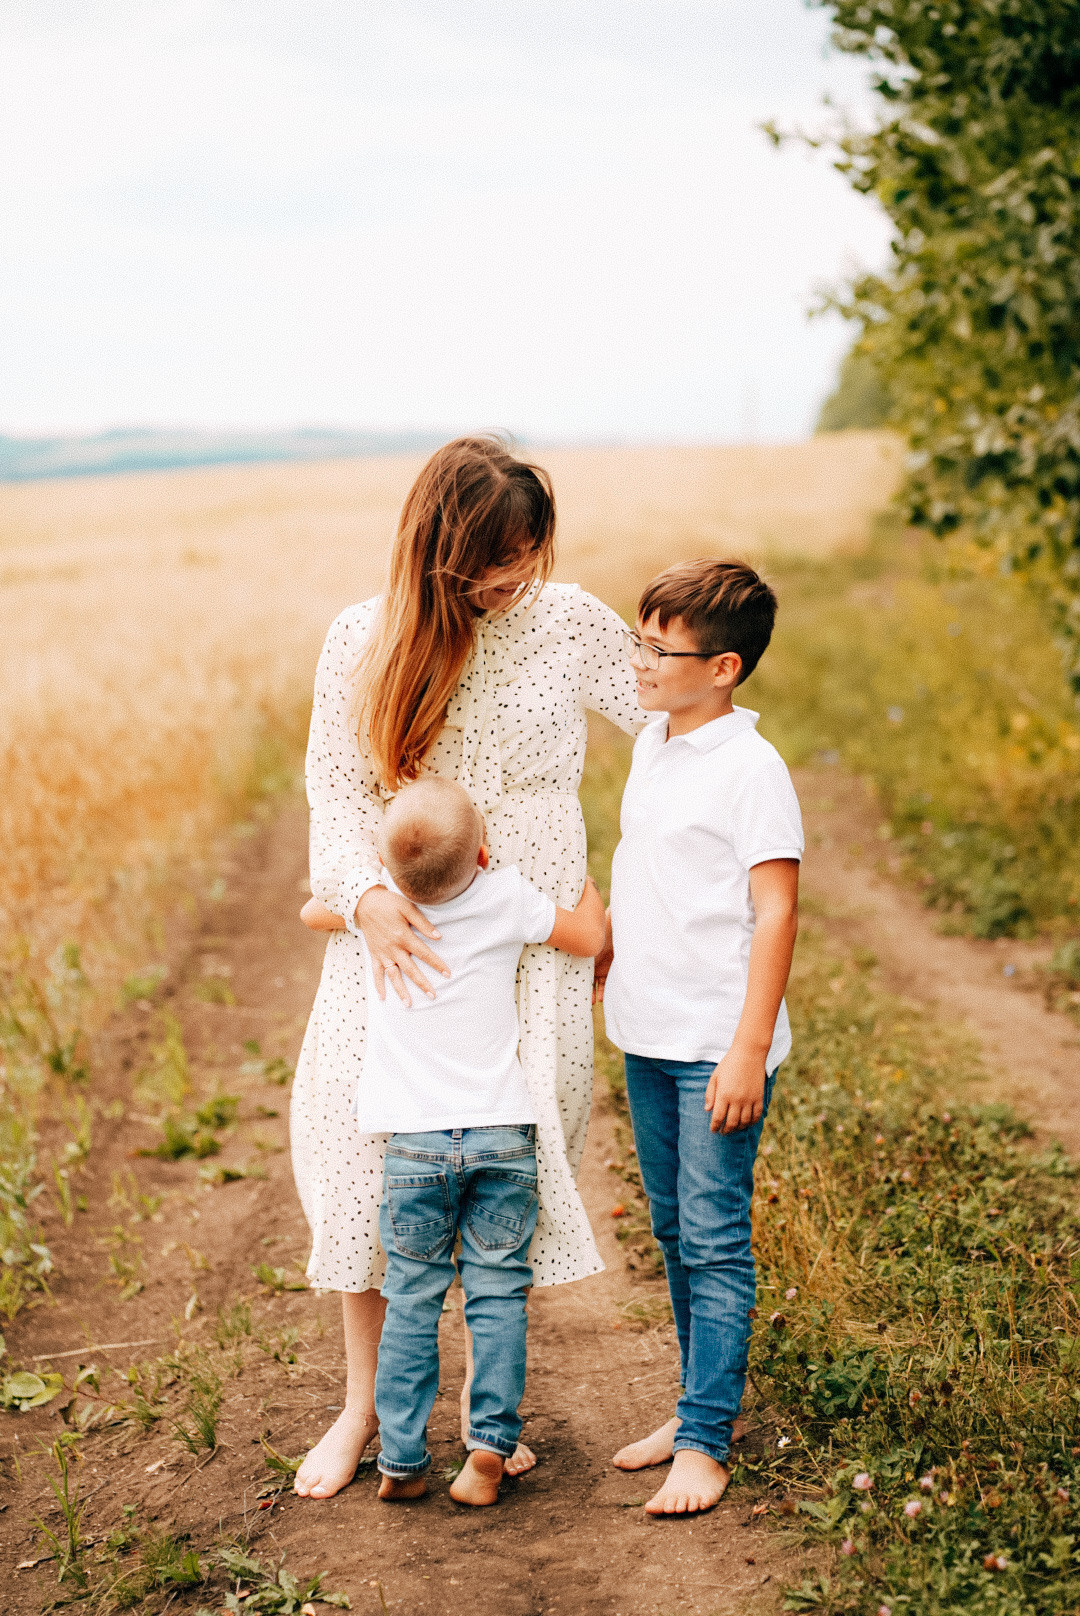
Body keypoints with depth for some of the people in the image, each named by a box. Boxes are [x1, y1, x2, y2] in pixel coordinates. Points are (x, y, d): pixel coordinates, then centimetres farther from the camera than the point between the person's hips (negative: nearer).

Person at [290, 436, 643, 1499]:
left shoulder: (570, 622, -3)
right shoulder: (364, 638, -3)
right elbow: (334, 788, -2)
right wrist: (366, 894, -18)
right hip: (397, 930, 0)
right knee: (363, 1136, -2)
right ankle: (363, 1404, 17)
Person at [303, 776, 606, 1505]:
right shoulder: (507, 897, -9)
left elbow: (312, 911, 17)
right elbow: (593, 936, 5)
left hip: (416, 1140, 1)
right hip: (505, 1131, 0)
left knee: (412, 1302, 8)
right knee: (498, 1294, 6)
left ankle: (401, 1459, 10)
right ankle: (491, 1446, 2)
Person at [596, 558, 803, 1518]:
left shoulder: (751, 769, -15)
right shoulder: (652, 746, 9)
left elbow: (776, 911, -17)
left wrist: (749, 1050, -20)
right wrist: (598, 962, 26)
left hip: (717, 1046, -8)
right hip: (648, 1035, 8)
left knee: (715, 1241, -2)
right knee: (675, 1233, 16)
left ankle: (705, 1443, 6)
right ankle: (704, 1406, 28)